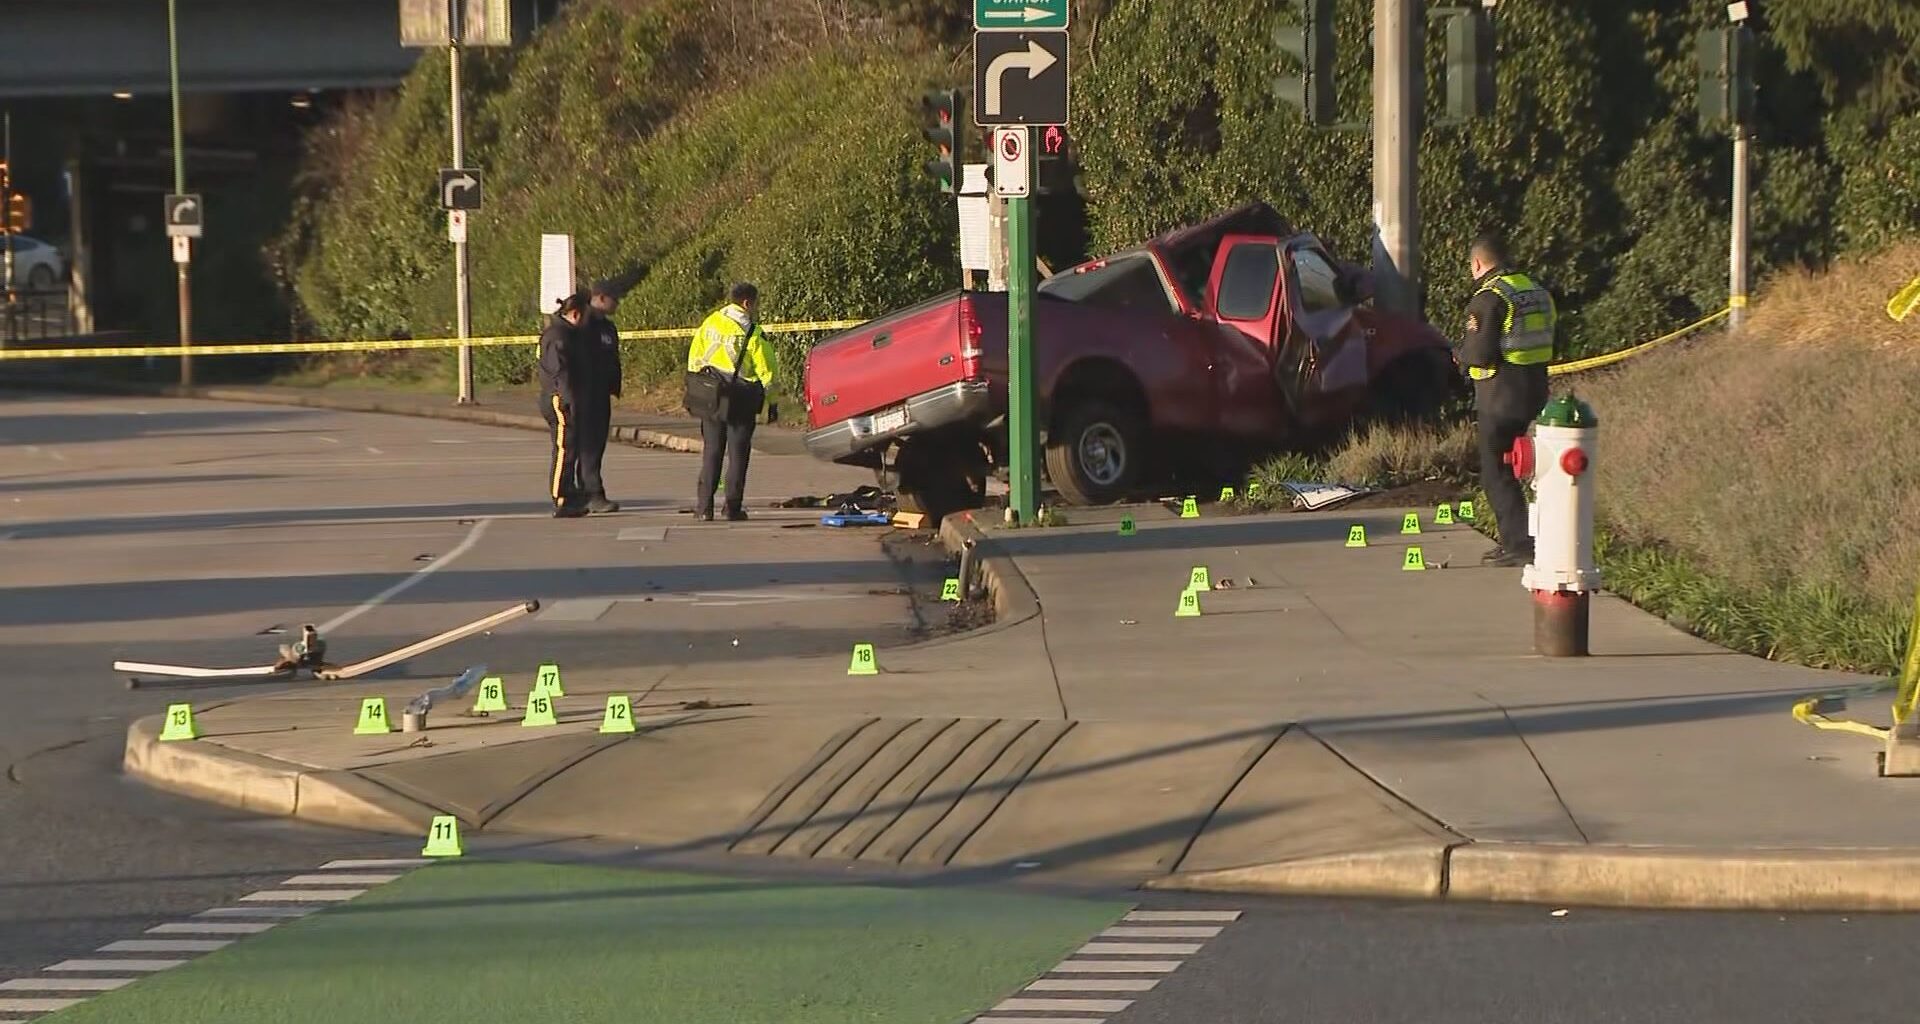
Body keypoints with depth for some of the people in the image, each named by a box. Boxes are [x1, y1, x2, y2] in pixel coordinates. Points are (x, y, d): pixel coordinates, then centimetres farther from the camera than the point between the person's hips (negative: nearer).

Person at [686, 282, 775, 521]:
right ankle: (733, 508, 2)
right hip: (741, 399, -4)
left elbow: (694, 360, 8)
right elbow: (765, 370, -9)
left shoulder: (709, 324, 4)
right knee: (738, 454, 4)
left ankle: (704, 506, 5)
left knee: (711, 452, 10)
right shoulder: (752, 333, -10)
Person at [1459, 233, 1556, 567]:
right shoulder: (1536, 291, 12)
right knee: (1507, 469, 18)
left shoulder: (1489, 298, -15)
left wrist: (1462, 353, 1)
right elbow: (1548, 344, 18)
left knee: (1496, 474, -2)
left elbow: (1481, 353, -20)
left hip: (1500, 398, -8)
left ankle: (1520, 544, -7)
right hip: (1533, 395, 9)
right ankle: (1513, 540, 20)